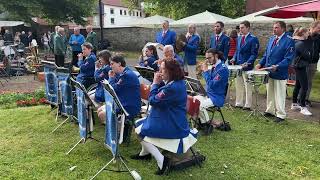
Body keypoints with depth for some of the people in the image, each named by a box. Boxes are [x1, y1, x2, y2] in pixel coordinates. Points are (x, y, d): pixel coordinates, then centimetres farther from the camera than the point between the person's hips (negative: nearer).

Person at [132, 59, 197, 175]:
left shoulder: (173, 87, -29)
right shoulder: (177, 83, 4)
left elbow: (153, 100, -21)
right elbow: (159, 96, 11)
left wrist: (155, 83, -11)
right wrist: (159, 83, -3)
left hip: (172, 126, -11)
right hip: (171, 119, 11)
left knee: (141, 131, -5)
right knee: (138, 123, 18)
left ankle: (161, 160, -6)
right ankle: (145, 153, 33)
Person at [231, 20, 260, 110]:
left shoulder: (253, 39, -9)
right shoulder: (239, 38, 12)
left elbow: (254, 54, -12)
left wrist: (247, 63, -24)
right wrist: (234, 58, 1)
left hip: (247, 67, -7)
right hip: (238, 65, 7)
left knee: (247, 87, 3)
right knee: (238, 86, 13)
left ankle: (247, 105, 12)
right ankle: (239, 103, 24)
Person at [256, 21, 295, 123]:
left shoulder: (289, 41, -11)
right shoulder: (271, 39, 10)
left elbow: (288, 58, -16)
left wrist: (277, 66, -27)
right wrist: (260, 63, 3)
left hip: (280, 73, -6)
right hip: (269, 72, 7)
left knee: (280, 95, 3)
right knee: (270, 94, 17)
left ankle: (280, 115, 14)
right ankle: (270, 111, 31)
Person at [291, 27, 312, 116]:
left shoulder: (297, 42, 10)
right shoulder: (300, 44, -20)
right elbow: (307, 56, -18)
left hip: (298, 66, 11)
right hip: (300, 66, -11)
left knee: (298, 85, 16)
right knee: (304, 87, -8)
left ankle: (294, 104, 25)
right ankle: (303, 107, -3)